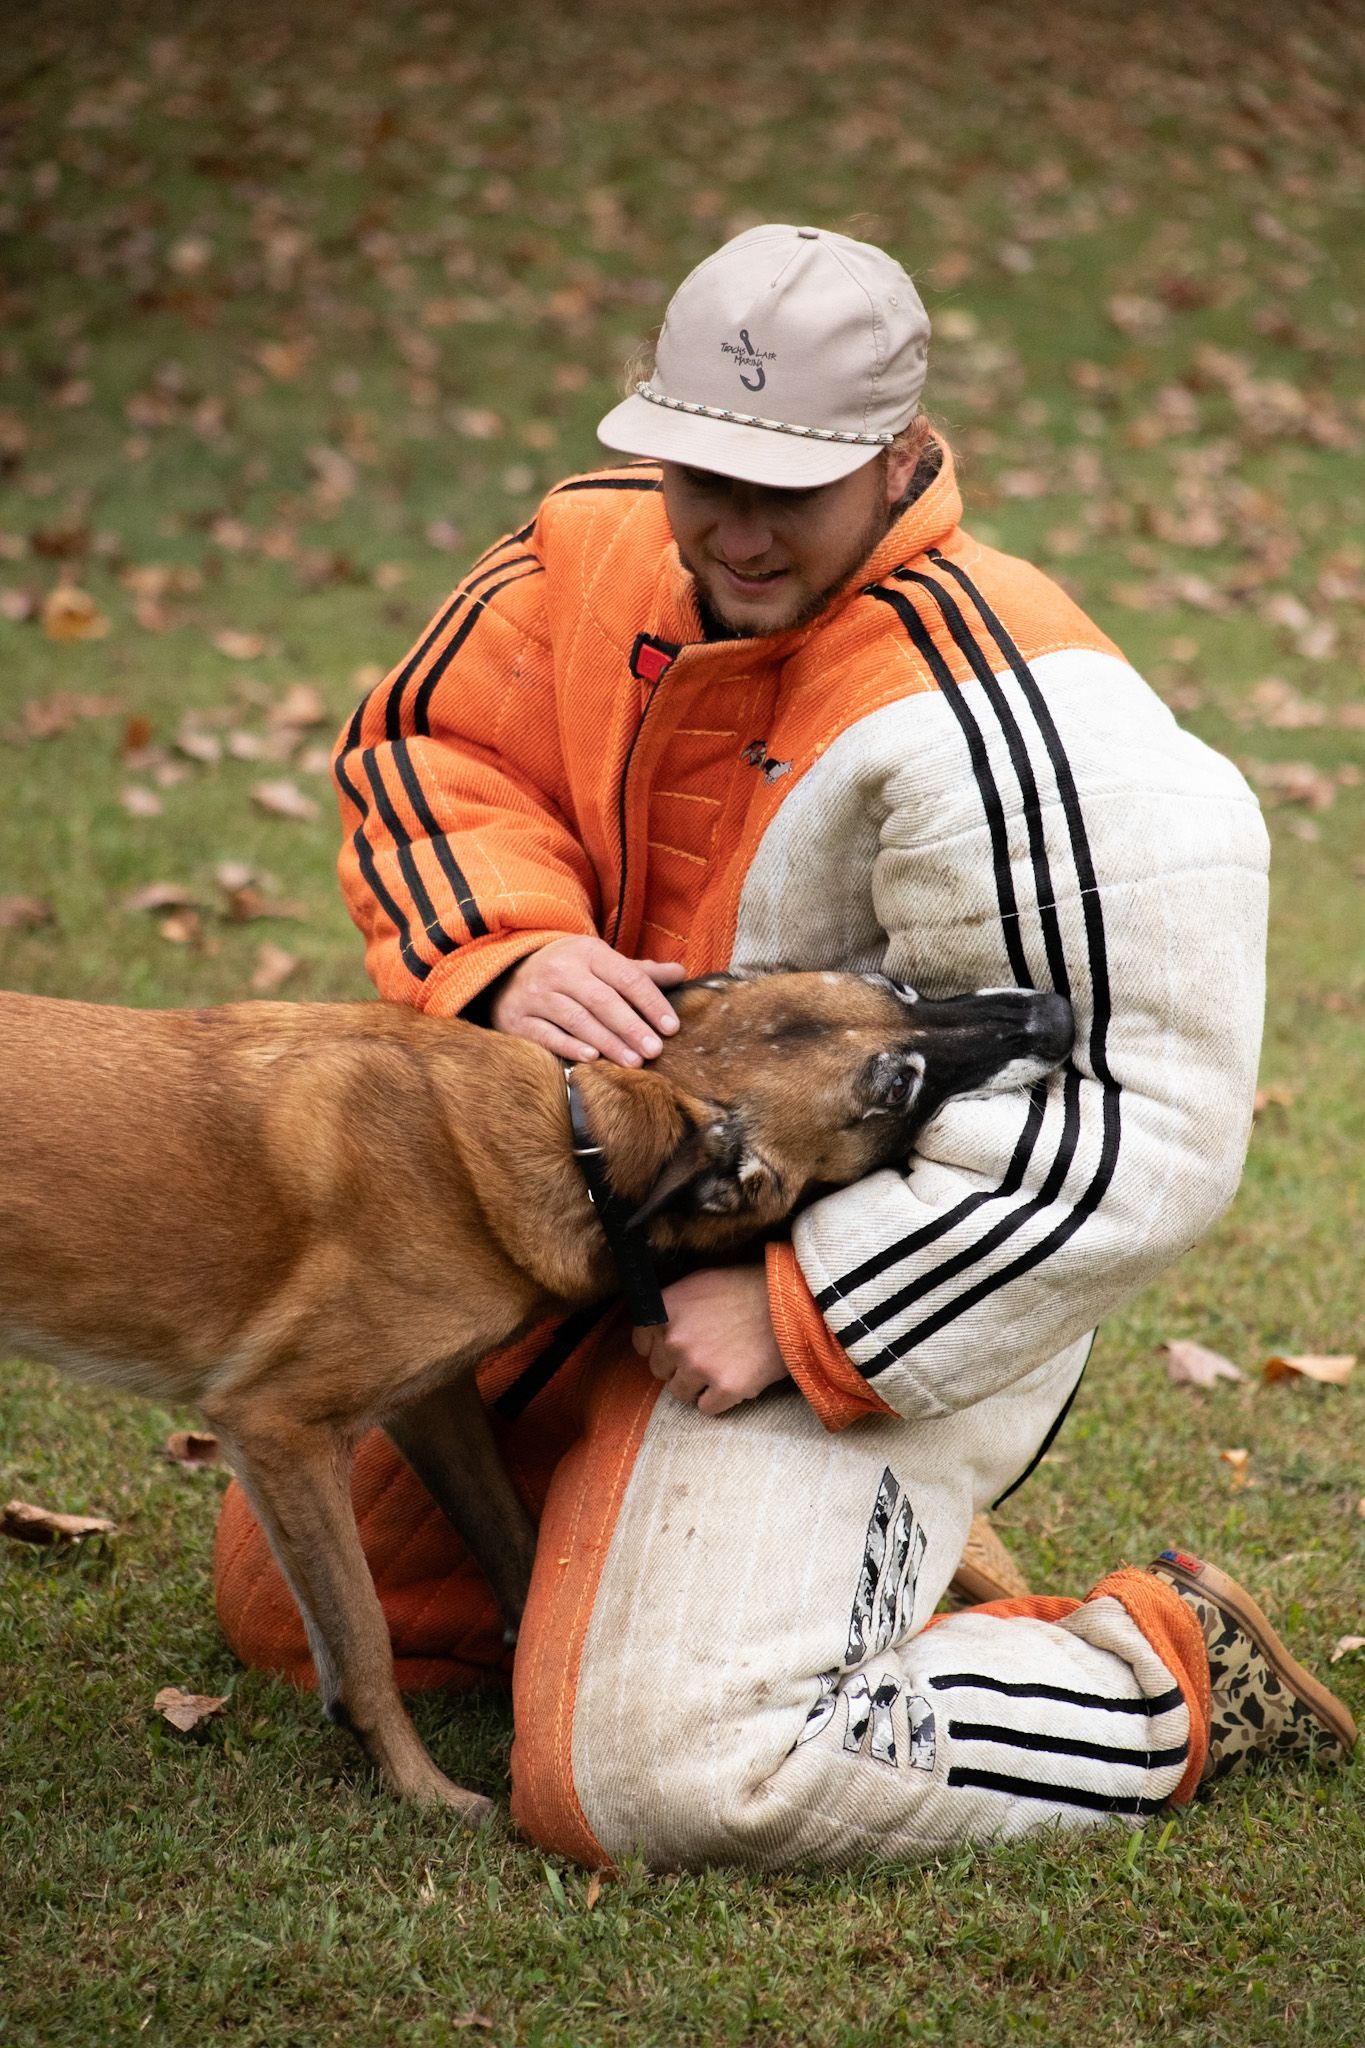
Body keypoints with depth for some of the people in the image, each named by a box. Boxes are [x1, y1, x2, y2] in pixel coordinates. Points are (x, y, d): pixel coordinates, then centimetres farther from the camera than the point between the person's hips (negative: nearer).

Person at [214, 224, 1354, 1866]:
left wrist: (796, 1318, -25)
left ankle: (1162, 1680, -1)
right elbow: (422, 747, 7)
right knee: (289, 1599, 17)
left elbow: (1143, 1137, -26)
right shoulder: (603, 547, -5)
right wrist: (504, 957, -16)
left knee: (652, 1784, -22)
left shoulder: (996, 725, -28)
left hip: (858, 1301, -8)